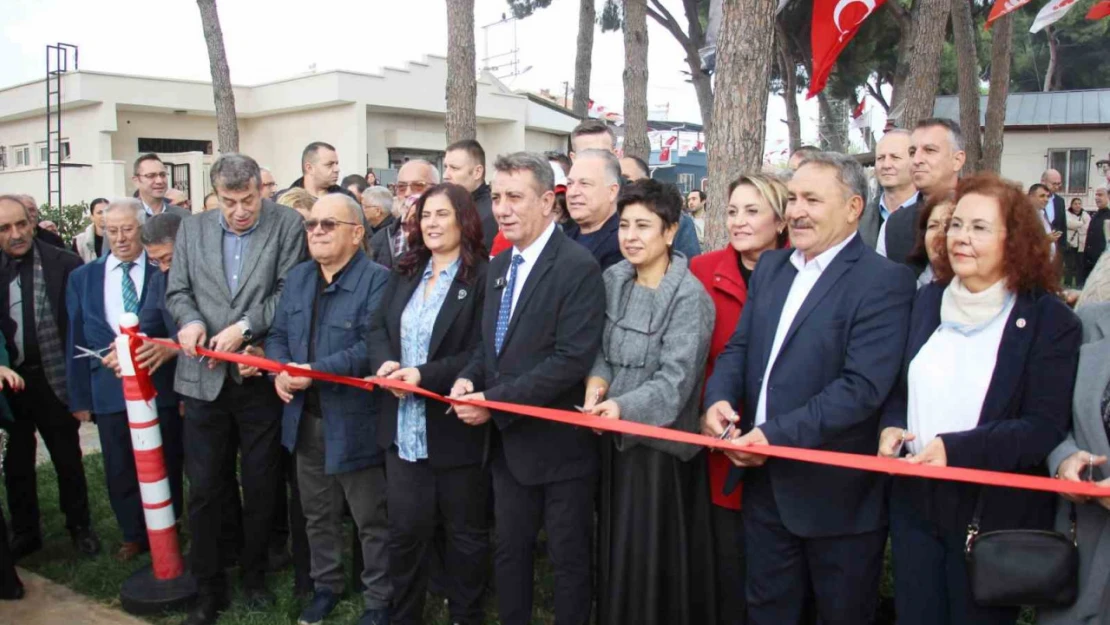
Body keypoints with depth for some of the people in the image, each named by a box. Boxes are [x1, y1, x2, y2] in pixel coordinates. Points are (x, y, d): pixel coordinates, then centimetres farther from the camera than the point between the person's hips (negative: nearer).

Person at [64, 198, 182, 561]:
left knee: (165, 468, 11)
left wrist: (168, 348, -24)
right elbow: (76, 340, 9)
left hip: (160, 386, -2)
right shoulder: (82, 278, 8)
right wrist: (79, 396, 6)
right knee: (120, 472, 12)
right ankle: (134, 536, 31)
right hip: (109, 390, 2)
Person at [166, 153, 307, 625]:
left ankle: (253, 573, 32)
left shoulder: (288, 225, -2)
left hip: (260, 376, -2)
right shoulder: (192, 230, 8)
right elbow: (178, 291, 10)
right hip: (204, 378, 2)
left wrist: (245, 326, -17)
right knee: (203, 488, 7)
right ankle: (208, 587, 22)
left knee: (261, 486, 11)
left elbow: (288, 291, -8)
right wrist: (190, 320, -11)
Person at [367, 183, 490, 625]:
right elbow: (378, 328, 10)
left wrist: (425, 375, -24)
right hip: (404, 427, 5)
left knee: (465, 533, 12)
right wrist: (384, 361, -11)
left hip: (457, 427, -5)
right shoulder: (405, 273, 12)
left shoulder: (483, 277, -10)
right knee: (405, 530, 13)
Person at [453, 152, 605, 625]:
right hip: (508, 441, 7)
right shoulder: (498, 265, 9)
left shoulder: (578, 267, -17)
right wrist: (469, 378, -4)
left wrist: (494, 401, -22)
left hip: (558, 442, -7)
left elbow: (572, 359, -24)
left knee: (569, 559, 11)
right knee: (509, 551, 19)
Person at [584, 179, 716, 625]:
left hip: (661, 442, -6)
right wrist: (597, 381, -14)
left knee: (656, 556, 6)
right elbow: (601, 350, 8)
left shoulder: (689, 296, -16)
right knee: (617, 550, 19)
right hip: (615, 437, 6)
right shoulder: (612, 279, 3)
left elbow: (676, 379, -22)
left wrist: (624, 407, -36)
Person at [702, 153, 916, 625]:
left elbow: (862, 386, -23)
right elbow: (738, 347, 10)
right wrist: (719, 398, -10)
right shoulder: (770, 266, 9)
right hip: (764, 481, 6)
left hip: (835, 492, -6)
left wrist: (777, 435, -25)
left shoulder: (884, 281, -14)